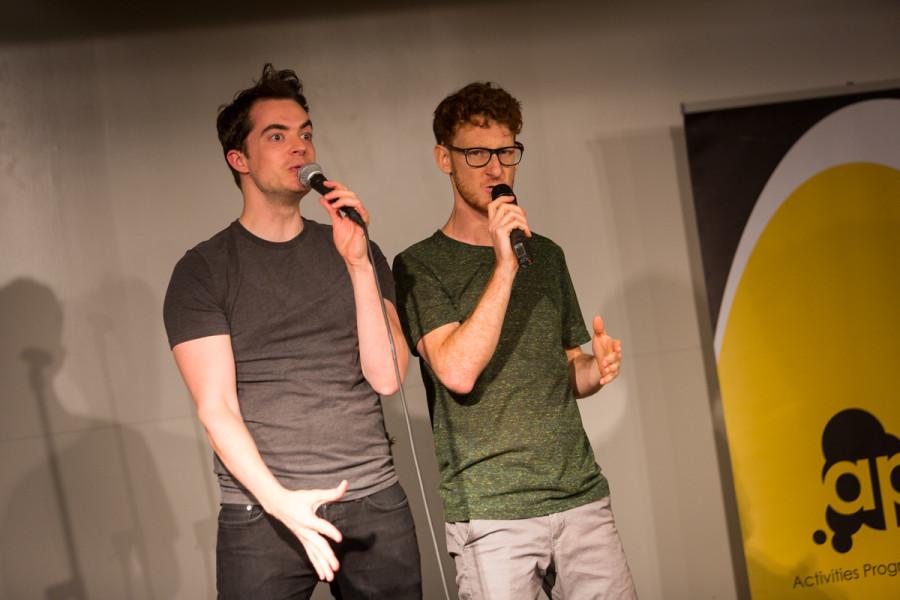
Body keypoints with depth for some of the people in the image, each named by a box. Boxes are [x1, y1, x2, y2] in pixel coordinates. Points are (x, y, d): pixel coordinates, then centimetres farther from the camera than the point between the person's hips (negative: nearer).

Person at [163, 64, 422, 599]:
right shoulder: (203, 270, 1)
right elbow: (217, 409, -6)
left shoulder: (357, 252, 10)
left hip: (375, 505, 3)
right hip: (262, 514, -2)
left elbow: (386, 378, -1)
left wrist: (358, 264, -10)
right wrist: (279, 500, -20)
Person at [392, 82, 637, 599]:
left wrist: (595, 369, 0)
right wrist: (504, 266, -17)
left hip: (582, 497, 5)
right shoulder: (420, 266, -1)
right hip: (490, 513, -4)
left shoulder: (546, 255, 15)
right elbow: (459, 373, -15)